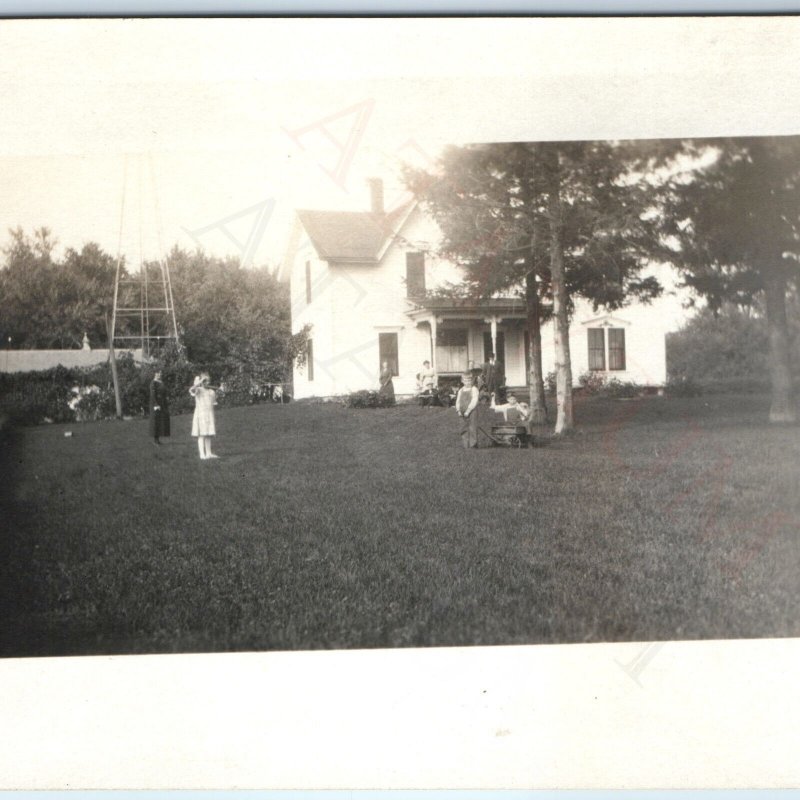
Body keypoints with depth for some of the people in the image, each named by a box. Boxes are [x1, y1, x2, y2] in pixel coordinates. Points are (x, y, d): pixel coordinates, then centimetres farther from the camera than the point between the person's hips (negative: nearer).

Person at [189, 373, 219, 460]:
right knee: (201, 435, -6)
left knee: (208, 435, 9)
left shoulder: (212, 392, 12)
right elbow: (191, 390, -29)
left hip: (210, 415, 6)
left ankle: (208, 453, 15)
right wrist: (199, 382, -26)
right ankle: (202, 454, -6)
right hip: (200, 414, -6)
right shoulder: (199, 390, -6)